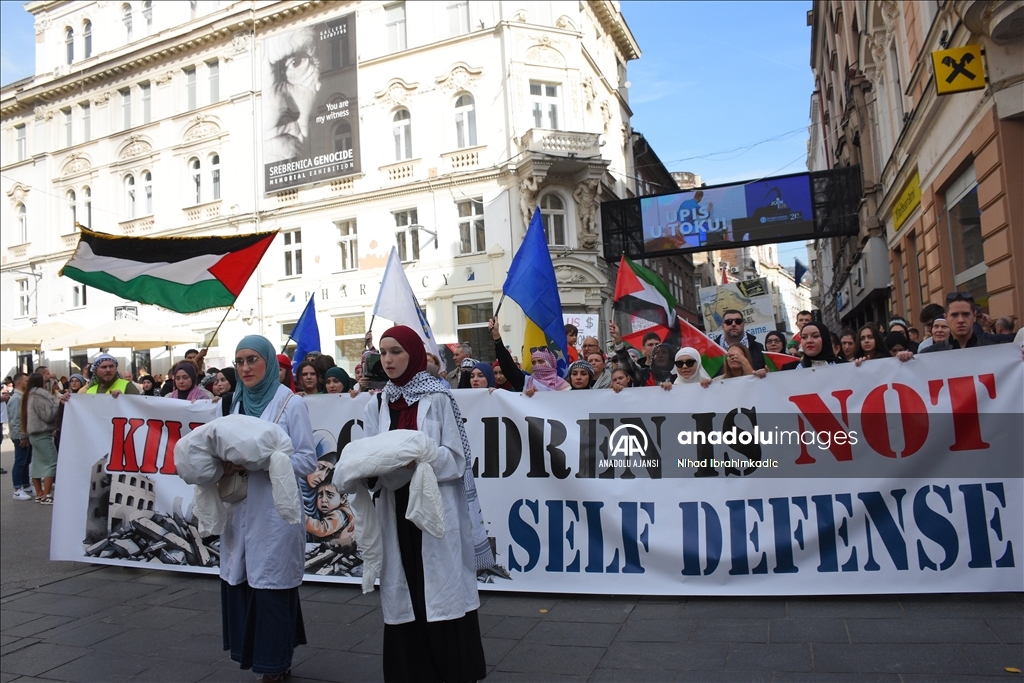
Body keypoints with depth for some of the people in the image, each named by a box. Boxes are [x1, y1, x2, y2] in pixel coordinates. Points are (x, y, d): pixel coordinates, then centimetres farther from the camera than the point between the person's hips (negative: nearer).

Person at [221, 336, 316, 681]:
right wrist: (228, 464, -3)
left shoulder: (291, 404, -7)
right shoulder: (237, 403, 11)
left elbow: (307, 460, -11)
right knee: (239, 584, 9)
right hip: (240, 511, 6)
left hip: (275, 513, -6)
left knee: (272, 589, 1)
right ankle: (253, 655, 27)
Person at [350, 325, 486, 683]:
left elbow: (456, 458, -8)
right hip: (396, 512, 4)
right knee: (404, 597, 9)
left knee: (442, 597, 1)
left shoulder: (438, 398, -4)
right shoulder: (377, 406, 10)